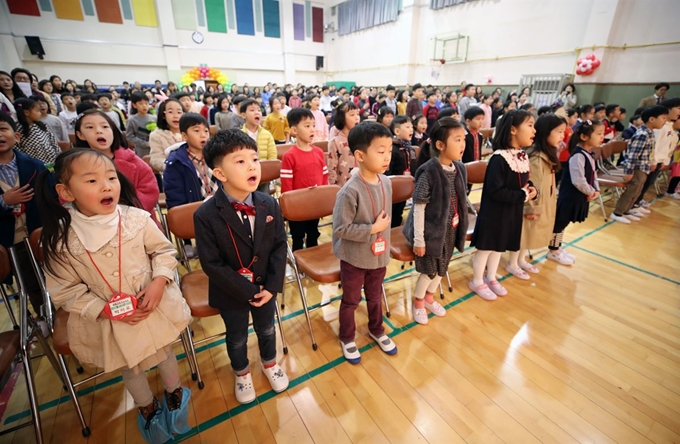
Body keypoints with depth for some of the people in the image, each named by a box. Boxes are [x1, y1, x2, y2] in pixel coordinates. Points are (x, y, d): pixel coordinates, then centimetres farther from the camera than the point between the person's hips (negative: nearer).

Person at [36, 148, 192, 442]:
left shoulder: (137, 219, -17)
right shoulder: (62, 239, -17)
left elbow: (164, 250, -5)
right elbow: (65, 291, -9)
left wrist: (159, 281, -20)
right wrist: (107, 310, -19)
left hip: (155, 306, 0)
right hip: (109, 321, 0)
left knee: (164, 354, 22)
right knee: (130, 369, 24)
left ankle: (174, 394, 53)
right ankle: (147, 408, 54)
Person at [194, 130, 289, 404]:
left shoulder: (269, 204, -12)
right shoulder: (206, 215, -24)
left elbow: (280, 245, -8)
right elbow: (211, 263, -20)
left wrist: (272, 285, -15)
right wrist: (246, 290, -19)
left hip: (265, 286, 3)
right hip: (231, 292, -2)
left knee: (266, 329, 25)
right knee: (237, 337, 22)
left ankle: (270, 363, 55)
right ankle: (242, 373, 52)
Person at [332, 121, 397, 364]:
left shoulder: (386, 182, -5)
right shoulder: (350, 191, -26)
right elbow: (340, 229, -24)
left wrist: (385, 249, 13)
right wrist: (373, 229, -23)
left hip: (379, 255, 6)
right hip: (354, 258, -5)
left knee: (375, 297, 26)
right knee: (351, 301, 17)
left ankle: (376, 330, 51)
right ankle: (347, 338, 41)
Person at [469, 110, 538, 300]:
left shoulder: (523, 157, 5)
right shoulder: (499, 158, -23)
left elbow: (525, 181, 17)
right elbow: (495, 191, -27)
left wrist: (531, 189, -5)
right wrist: (522, 196, -19)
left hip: (513, 212, 8)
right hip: (494, 212, -8)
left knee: (500, 246, 20)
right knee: (486, 247, 6)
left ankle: (491, 278, 38)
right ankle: (477, 281, 24)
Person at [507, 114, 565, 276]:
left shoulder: (549, 154, 7)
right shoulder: (536, 157, -25)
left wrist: (552, 202, 18)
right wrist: (530, 208, -20)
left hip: (544, 205, 9)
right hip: (534, 206, -9)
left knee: (531, 234, 20)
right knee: (522, 234, 5)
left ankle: (521, 260, 36)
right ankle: (512, 264, 21)